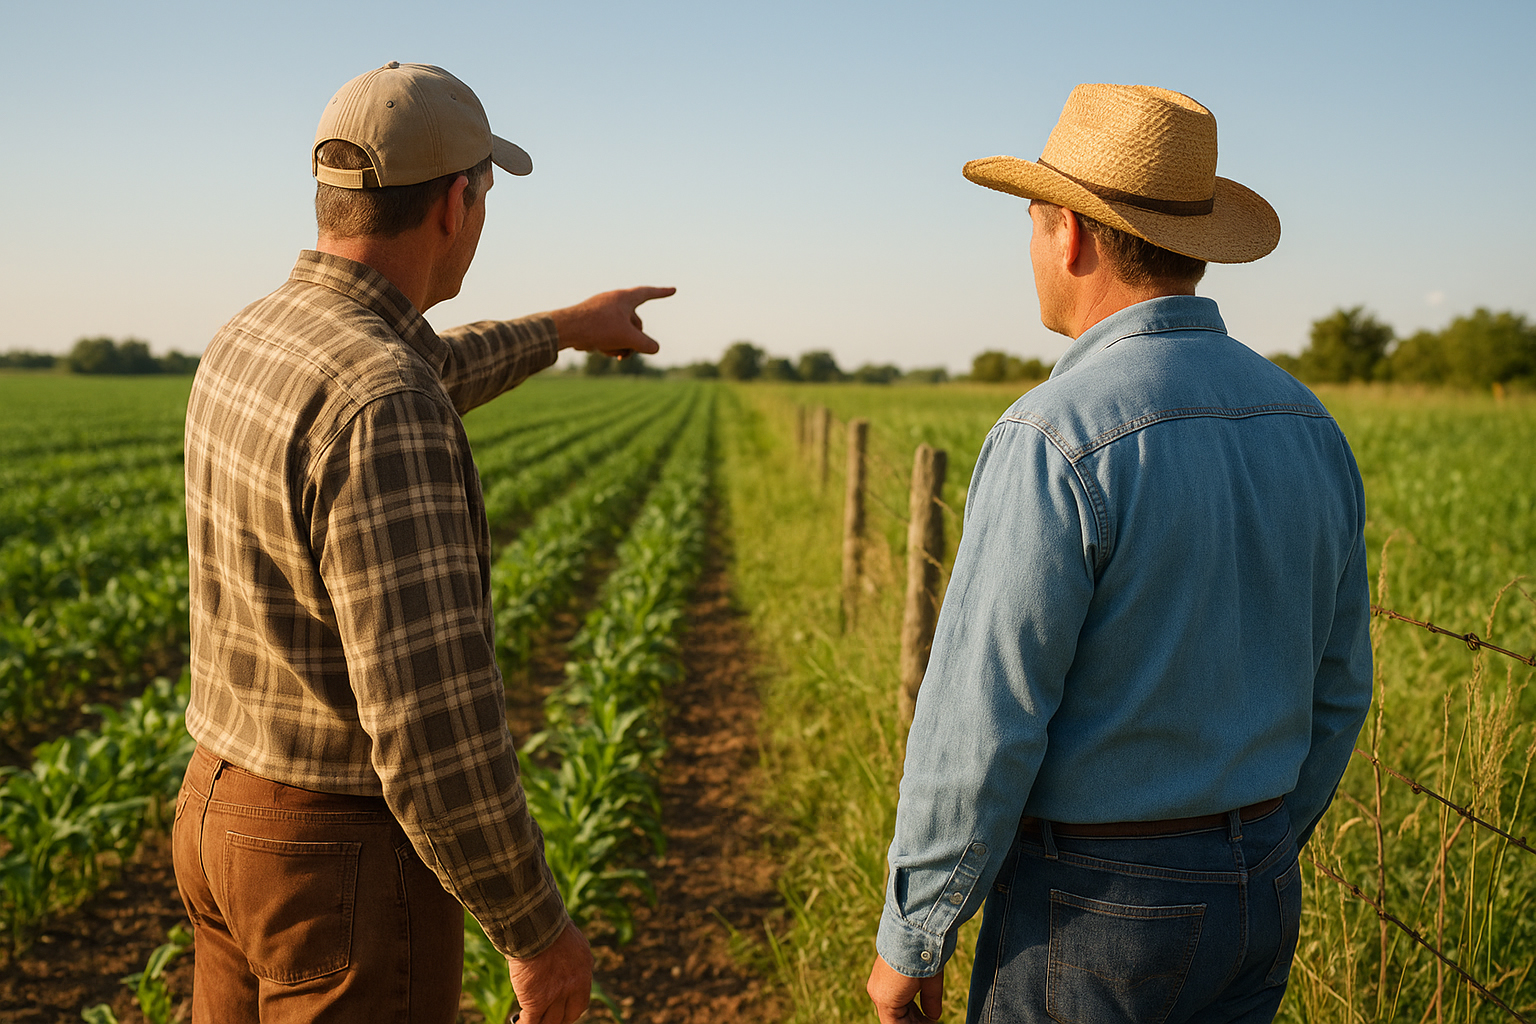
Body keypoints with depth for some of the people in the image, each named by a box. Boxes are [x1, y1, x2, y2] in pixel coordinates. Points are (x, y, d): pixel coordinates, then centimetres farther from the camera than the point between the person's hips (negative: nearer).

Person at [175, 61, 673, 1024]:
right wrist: (541, 927, -18)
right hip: (352, 862, -9)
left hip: (231, 810, 9)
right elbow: (430, 721, -31)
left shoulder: (250, 344, 3)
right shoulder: (378, 409, -29)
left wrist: (564, 326, 39)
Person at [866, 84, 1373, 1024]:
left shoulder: (1055, 441, -23)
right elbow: (1335, 692, 10)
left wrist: (909, 938, -9)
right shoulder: (1305, 425, 2)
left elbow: (981, 729, -22)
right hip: (1254, 904, 7)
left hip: (1091, 912, -7)